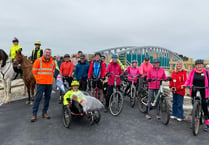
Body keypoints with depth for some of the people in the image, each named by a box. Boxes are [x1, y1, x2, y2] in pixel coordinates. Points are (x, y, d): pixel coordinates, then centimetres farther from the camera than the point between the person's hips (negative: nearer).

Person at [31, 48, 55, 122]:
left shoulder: (52, 62, 8)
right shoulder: (38, 60, -4)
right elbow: (34, 71, 1)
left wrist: (50, 78, 11)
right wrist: (38, 79, 0)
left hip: (49, 83, 4)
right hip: (40, 83, -4)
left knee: (47, 98, 10)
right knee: (38, 98, -2)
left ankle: (44, 113, 23)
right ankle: (34, 114, 7)